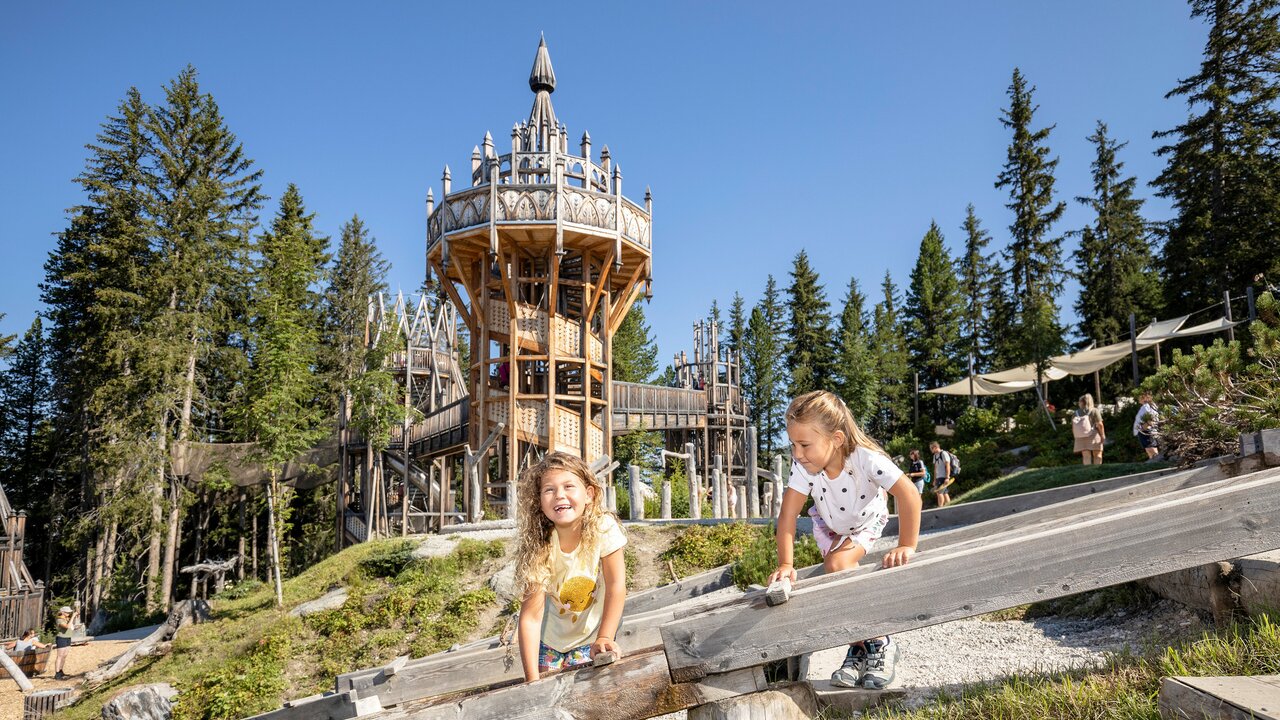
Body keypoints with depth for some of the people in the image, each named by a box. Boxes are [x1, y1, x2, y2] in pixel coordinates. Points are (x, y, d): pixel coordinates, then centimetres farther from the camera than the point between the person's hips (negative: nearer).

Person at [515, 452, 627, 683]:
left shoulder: (603, 527, -24)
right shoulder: (539, 546, -22)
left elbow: (616, 586, -19)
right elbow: (530, 616, -23)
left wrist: (604, 639, -24)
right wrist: (533, 680, -27)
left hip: (592, 633, -1)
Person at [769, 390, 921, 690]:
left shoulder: (867, 458, -41)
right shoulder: (803, 467, -32)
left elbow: (908, 494, -43)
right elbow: (788, 515, -32)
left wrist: (906, 546, -45)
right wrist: (785, 564, -39)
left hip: (866, 523, -3)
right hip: (829, 526, 3)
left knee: (837, 564, -25)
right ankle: (862, 646, 6)